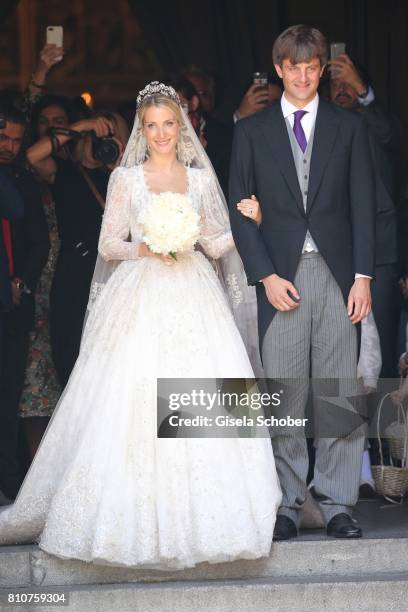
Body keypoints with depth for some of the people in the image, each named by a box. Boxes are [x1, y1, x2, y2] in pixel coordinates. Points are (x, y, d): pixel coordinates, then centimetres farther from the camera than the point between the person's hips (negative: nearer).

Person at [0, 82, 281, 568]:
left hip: (193, 295, 2)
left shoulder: (201, 178, 13)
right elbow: (107, 244, 5)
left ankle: (197, 510, 1)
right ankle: (137, 513, -2)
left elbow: (217, 244, 13)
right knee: (133, 401, -10)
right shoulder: (125, 178, 7)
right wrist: (144, 248, -13)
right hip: (140, 295, -2)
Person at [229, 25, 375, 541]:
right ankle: (287, 504, 6)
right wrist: (265, 275, -5)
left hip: (336, 274, 0)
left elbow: (363, 205, 7)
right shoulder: (251, 131, 9)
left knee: (340, 393, -1)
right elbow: (240, 210, 5)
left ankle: (337, 503, 5)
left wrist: (363, 276, -2)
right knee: (283, 396, 0)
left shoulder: (349, 127, 10)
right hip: (280, 278, 0)